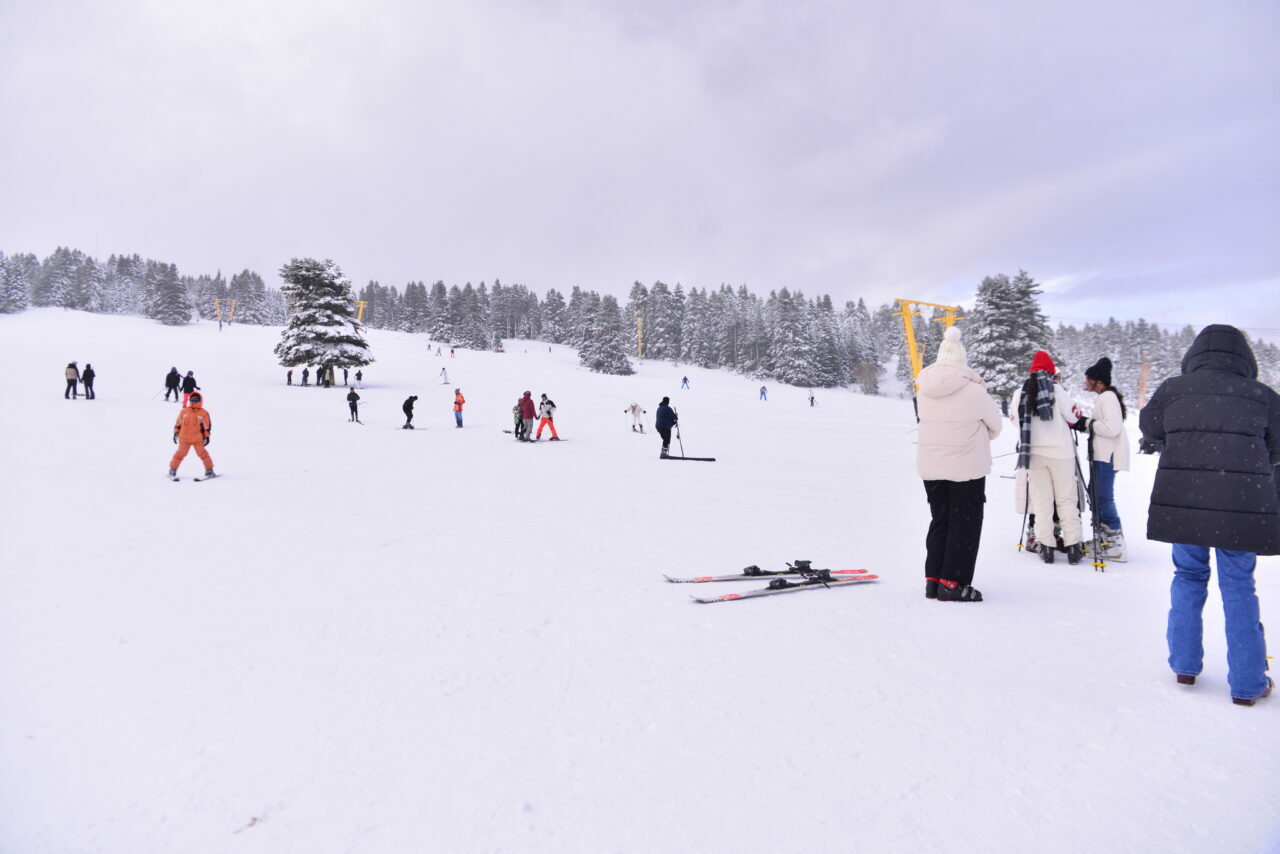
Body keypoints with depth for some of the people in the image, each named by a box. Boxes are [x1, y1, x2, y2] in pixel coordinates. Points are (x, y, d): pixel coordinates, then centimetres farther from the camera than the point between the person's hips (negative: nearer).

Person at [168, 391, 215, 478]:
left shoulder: (204, 413, 0)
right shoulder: (184, 411, 6)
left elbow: (207, 426, 4)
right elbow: (178, 423, 14)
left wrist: (207, 436, -1)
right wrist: (175, 433, 12)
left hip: (198, 439, -2)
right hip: (184, 439, 2)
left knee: (202, 454, -2)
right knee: (180, 454, 6)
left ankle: (209, 471, 5)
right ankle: (172, 470, 18)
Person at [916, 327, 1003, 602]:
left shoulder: (924, 391, -1)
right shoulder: (974, 392, -14)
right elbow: (995, 425, 0)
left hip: (930, 466, 5)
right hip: (967, 466, -5)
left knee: (939, 521, 16)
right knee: (964, 524, 7)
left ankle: (933, 580, 17)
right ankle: (952, 583, 7)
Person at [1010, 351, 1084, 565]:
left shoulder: (1019, 394, 0)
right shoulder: (1057, 392, -7)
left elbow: (1016, 420, 5)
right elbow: (1071, 417, -2)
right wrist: (1077, 415, 20)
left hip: (1034, 452, 2)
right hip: (1060, 451, -2)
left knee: (1041, 501, 8)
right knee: (1066, 499, 7)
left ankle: (1046, 546, 8)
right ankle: (1073, 546, 8)